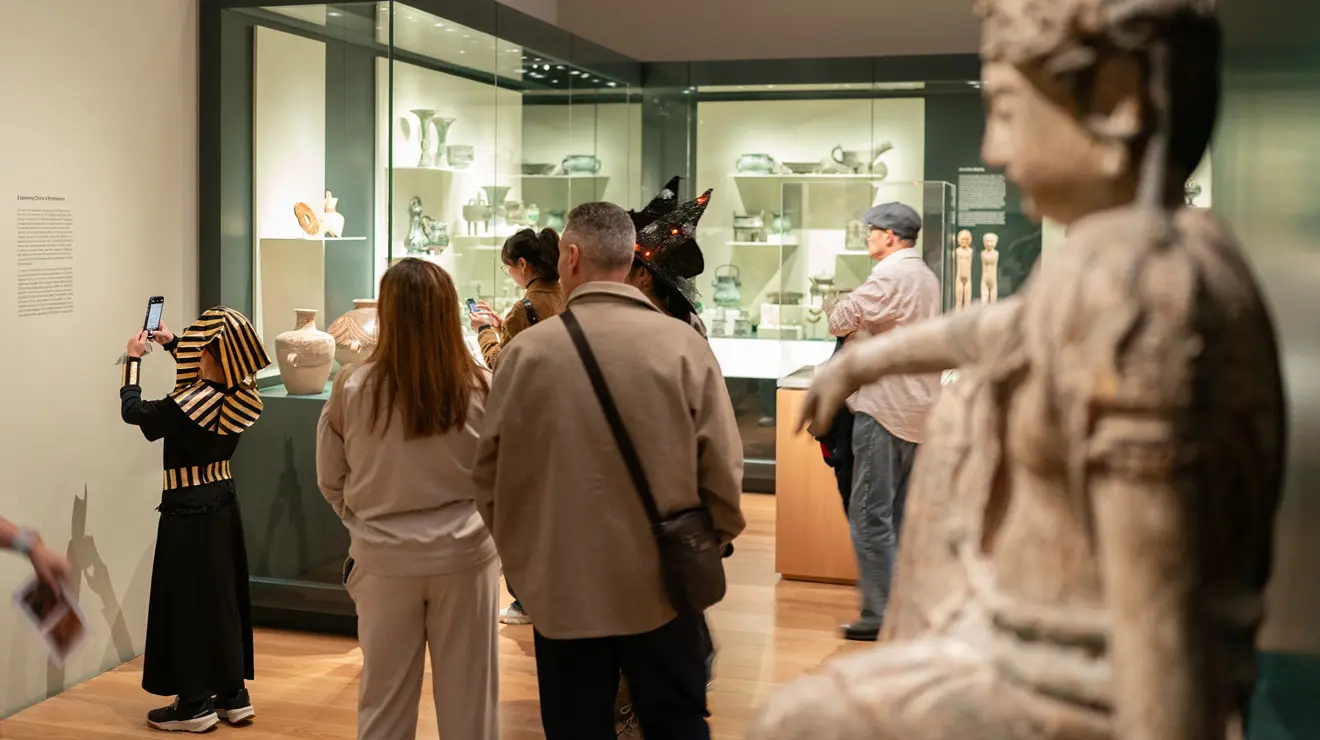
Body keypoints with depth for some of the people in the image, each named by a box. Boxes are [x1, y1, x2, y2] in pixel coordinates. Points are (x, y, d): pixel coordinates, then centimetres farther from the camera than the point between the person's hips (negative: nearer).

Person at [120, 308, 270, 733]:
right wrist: (172, 344, 25)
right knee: (224, 600, 15)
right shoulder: (240, 396, -5)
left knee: (187, 605, 4)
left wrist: (133, 359, 6)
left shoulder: (188, 405, -24)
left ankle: (195, 705, 13)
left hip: (188, 513, -7)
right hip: (223, 505, 7)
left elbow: (132, 410, -7)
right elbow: (209, 379, 19)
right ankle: (233, 695, 22)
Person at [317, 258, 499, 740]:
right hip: (465, 553, 0)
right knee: (467, 694, 13)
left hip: (384, 557, 0)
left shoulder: (353, 389, -13)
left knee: (384, 693, 15)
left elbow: (331, 481, 0)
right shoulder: (481, 387, -13)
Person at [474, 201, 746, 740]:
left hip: (562, 588, 0)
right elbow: (722, 469, -8)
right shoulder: (685, 345, -10)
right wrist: (714, 540, 11)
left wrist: (517, 551, 15)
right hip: (662, 584, 0)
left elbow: (490, 467, -2)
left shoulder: (528, 350, -10)